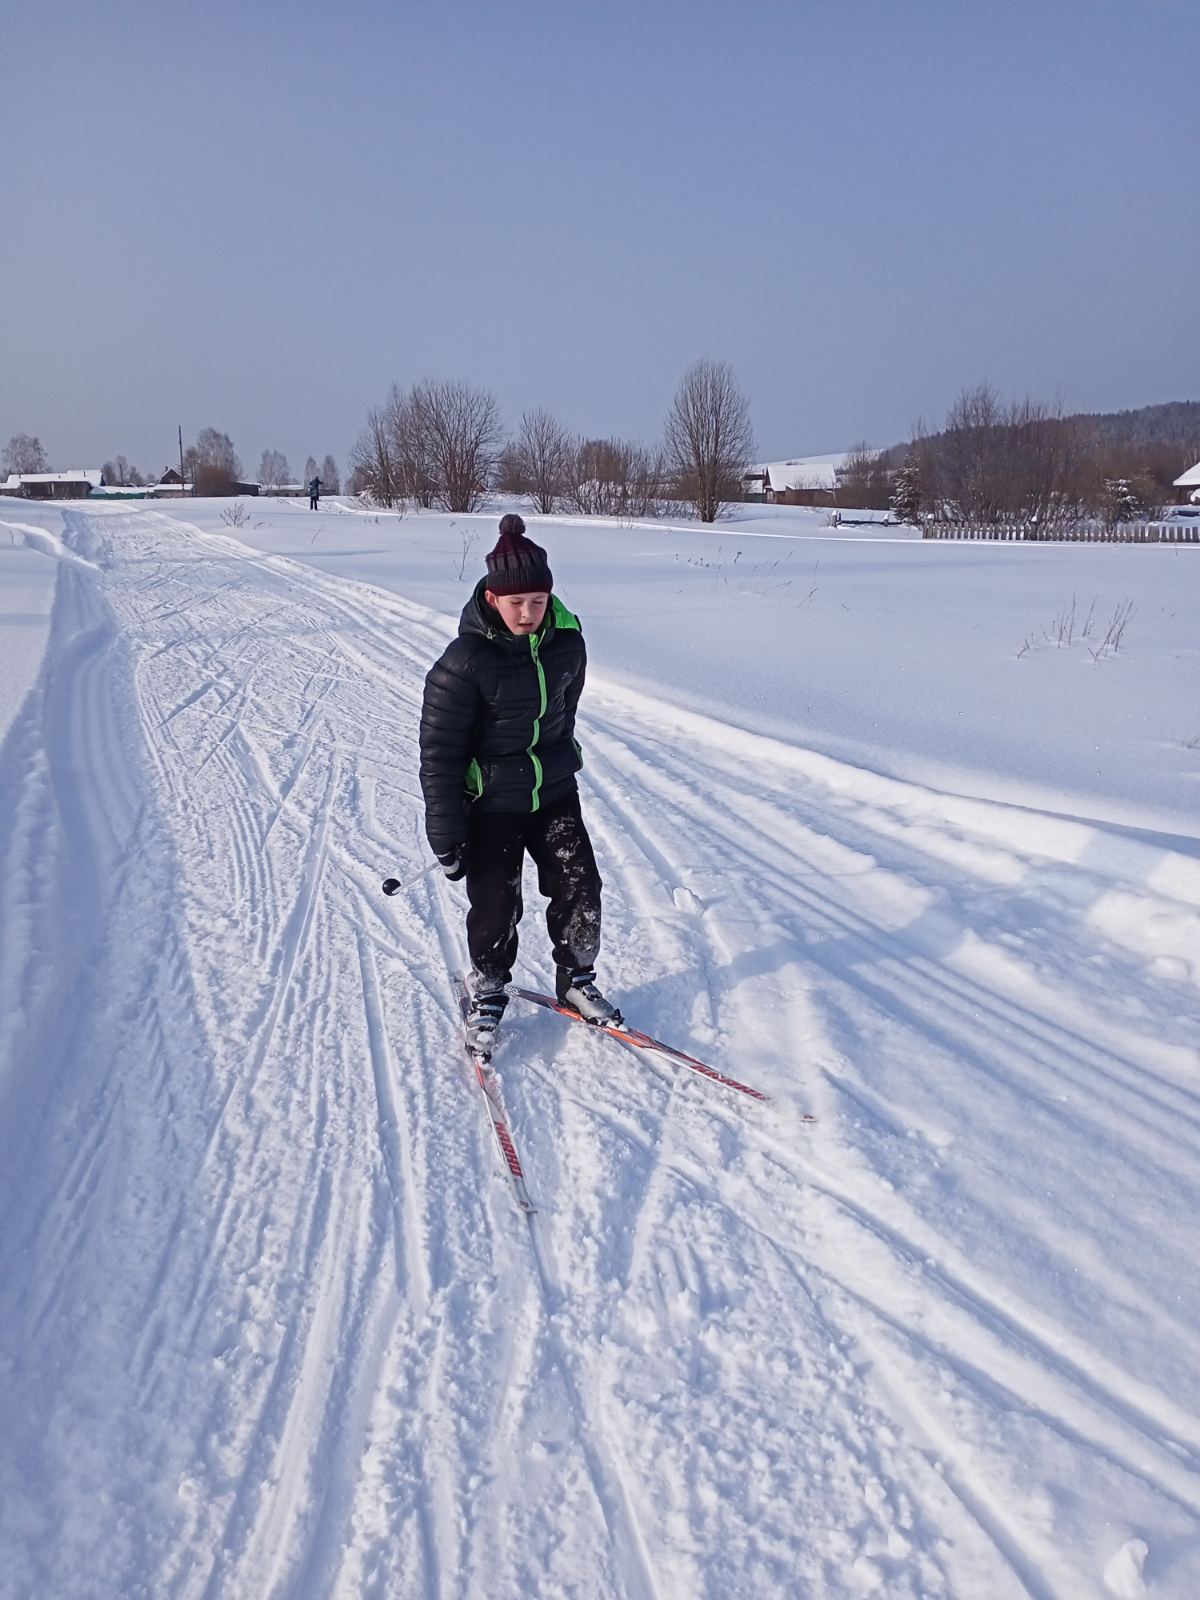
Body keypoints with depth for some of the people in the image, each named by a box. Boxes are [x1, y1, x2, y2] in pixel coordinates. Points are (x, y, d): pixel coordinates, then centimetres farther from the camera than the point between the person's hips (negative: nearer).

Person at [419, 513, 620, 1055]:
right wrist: (447, 838, -14)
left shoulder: (566, 640, -6)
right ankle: (487, 997, 30)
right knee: (496, 908, 5)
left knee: (580, 888, 5)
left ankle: (575, 980, 30)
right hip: (490, 804, -4)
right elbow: (438, 753, -16)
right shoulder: (465, 660, -22)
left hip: (554, 792, 4)